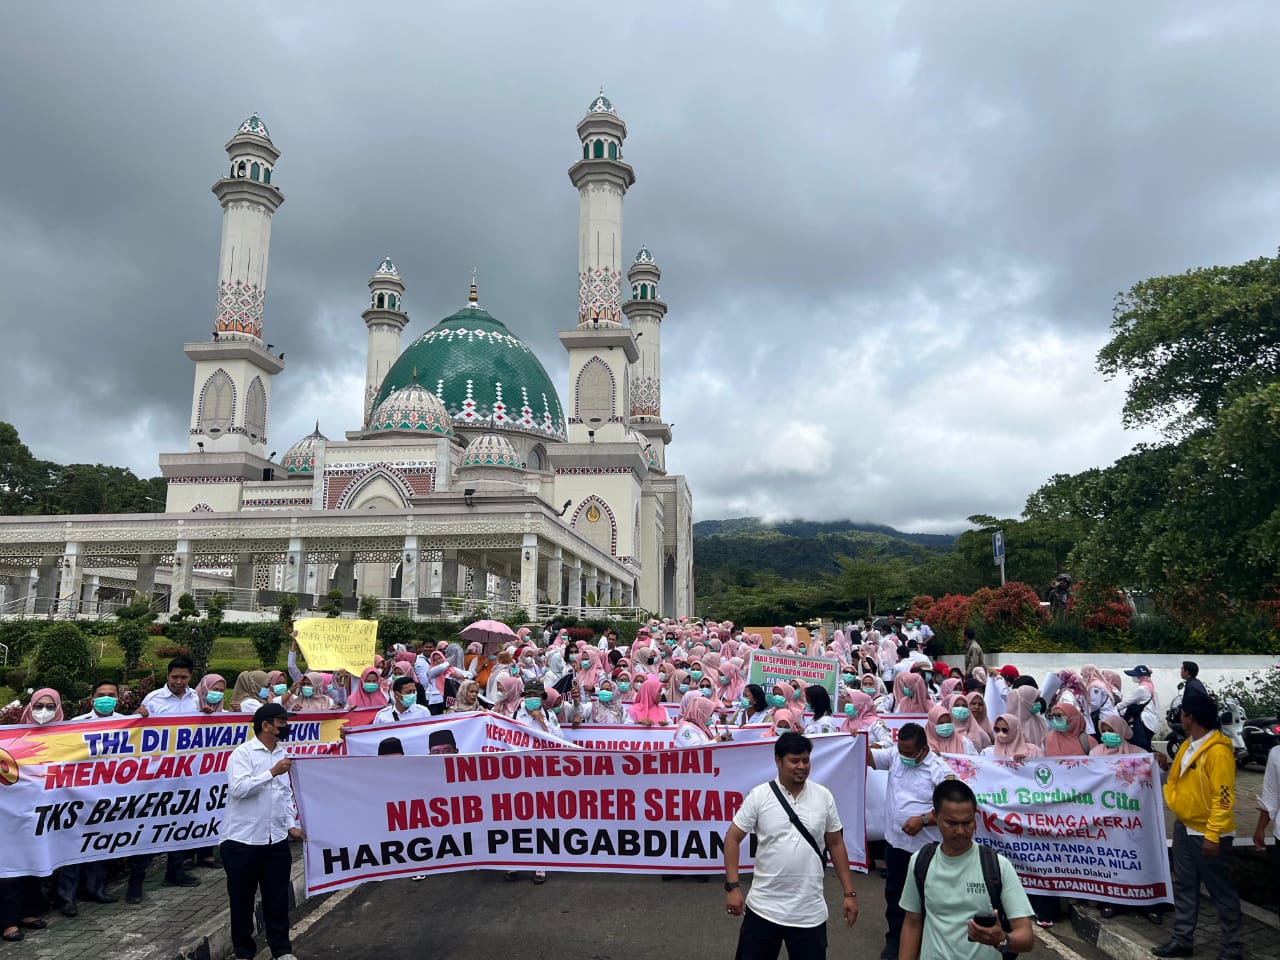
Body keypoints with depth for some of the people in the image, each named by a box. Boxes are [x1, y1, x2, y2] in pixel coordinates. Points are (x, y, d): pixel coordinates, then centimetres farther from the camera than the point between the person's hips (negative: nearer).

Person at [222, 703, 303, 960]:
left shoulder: (283, 755, 9)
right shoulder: (242, 753, -10)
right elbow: (238, 788, -23)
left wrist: (291, 825, 6)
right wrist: (272, 772, -25)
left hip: (276, 840, 5)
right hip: (243, 840, -5)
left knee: (277, 899, 9)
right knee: (242, 900, 9)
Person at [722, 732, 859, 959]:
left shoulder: (824, 796, 0)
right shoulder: (758, 796, -8)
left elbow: (836, 844, 7)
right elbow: (732, 839, -4)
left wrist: (849, 893, 5)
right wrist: (733, 887, -12)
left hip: (810, 912, 2)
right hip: (763, 909, -1)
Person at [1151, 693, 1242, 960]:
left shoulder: (1218, 751, -21)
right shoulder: (1188, 745, 7)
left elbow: (1224, 797, -23)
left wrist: (1213, 834, -23)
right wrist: (1168, 766, 1)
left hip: (1208, 833, -9)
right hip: (1185, 827, 9)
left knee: (1221, 891, 5)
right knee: (1184, 887, 15)